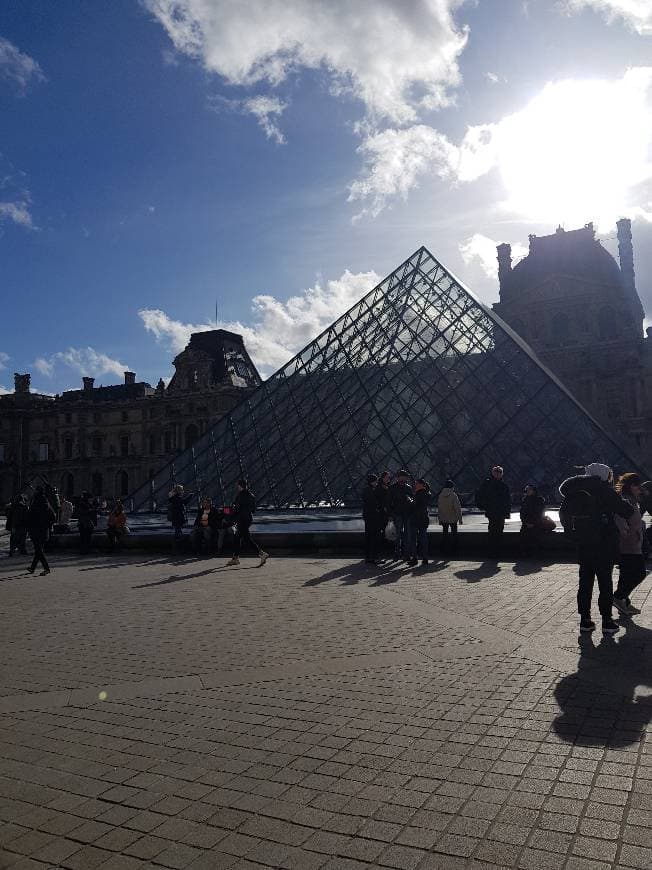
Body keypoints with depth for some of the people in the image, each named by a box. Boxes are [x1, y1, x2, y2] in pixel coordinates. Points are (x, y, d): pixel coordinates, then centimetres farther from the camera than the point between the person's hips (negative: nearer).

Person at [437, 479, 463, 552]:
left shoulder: (440, 496, -1)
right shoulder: (453, 495, -15)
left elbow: (439, 508, 5)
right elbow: (458, 508, -14)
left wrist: (440, 519, 13)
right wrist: (460, 519, -7)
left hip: (443, 519, 4)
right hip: (453, 519, -4)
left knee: (444, 533, 15)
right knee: (454, 533, 9)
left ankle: (444, 549, 16)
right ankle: (453, 549, 10)